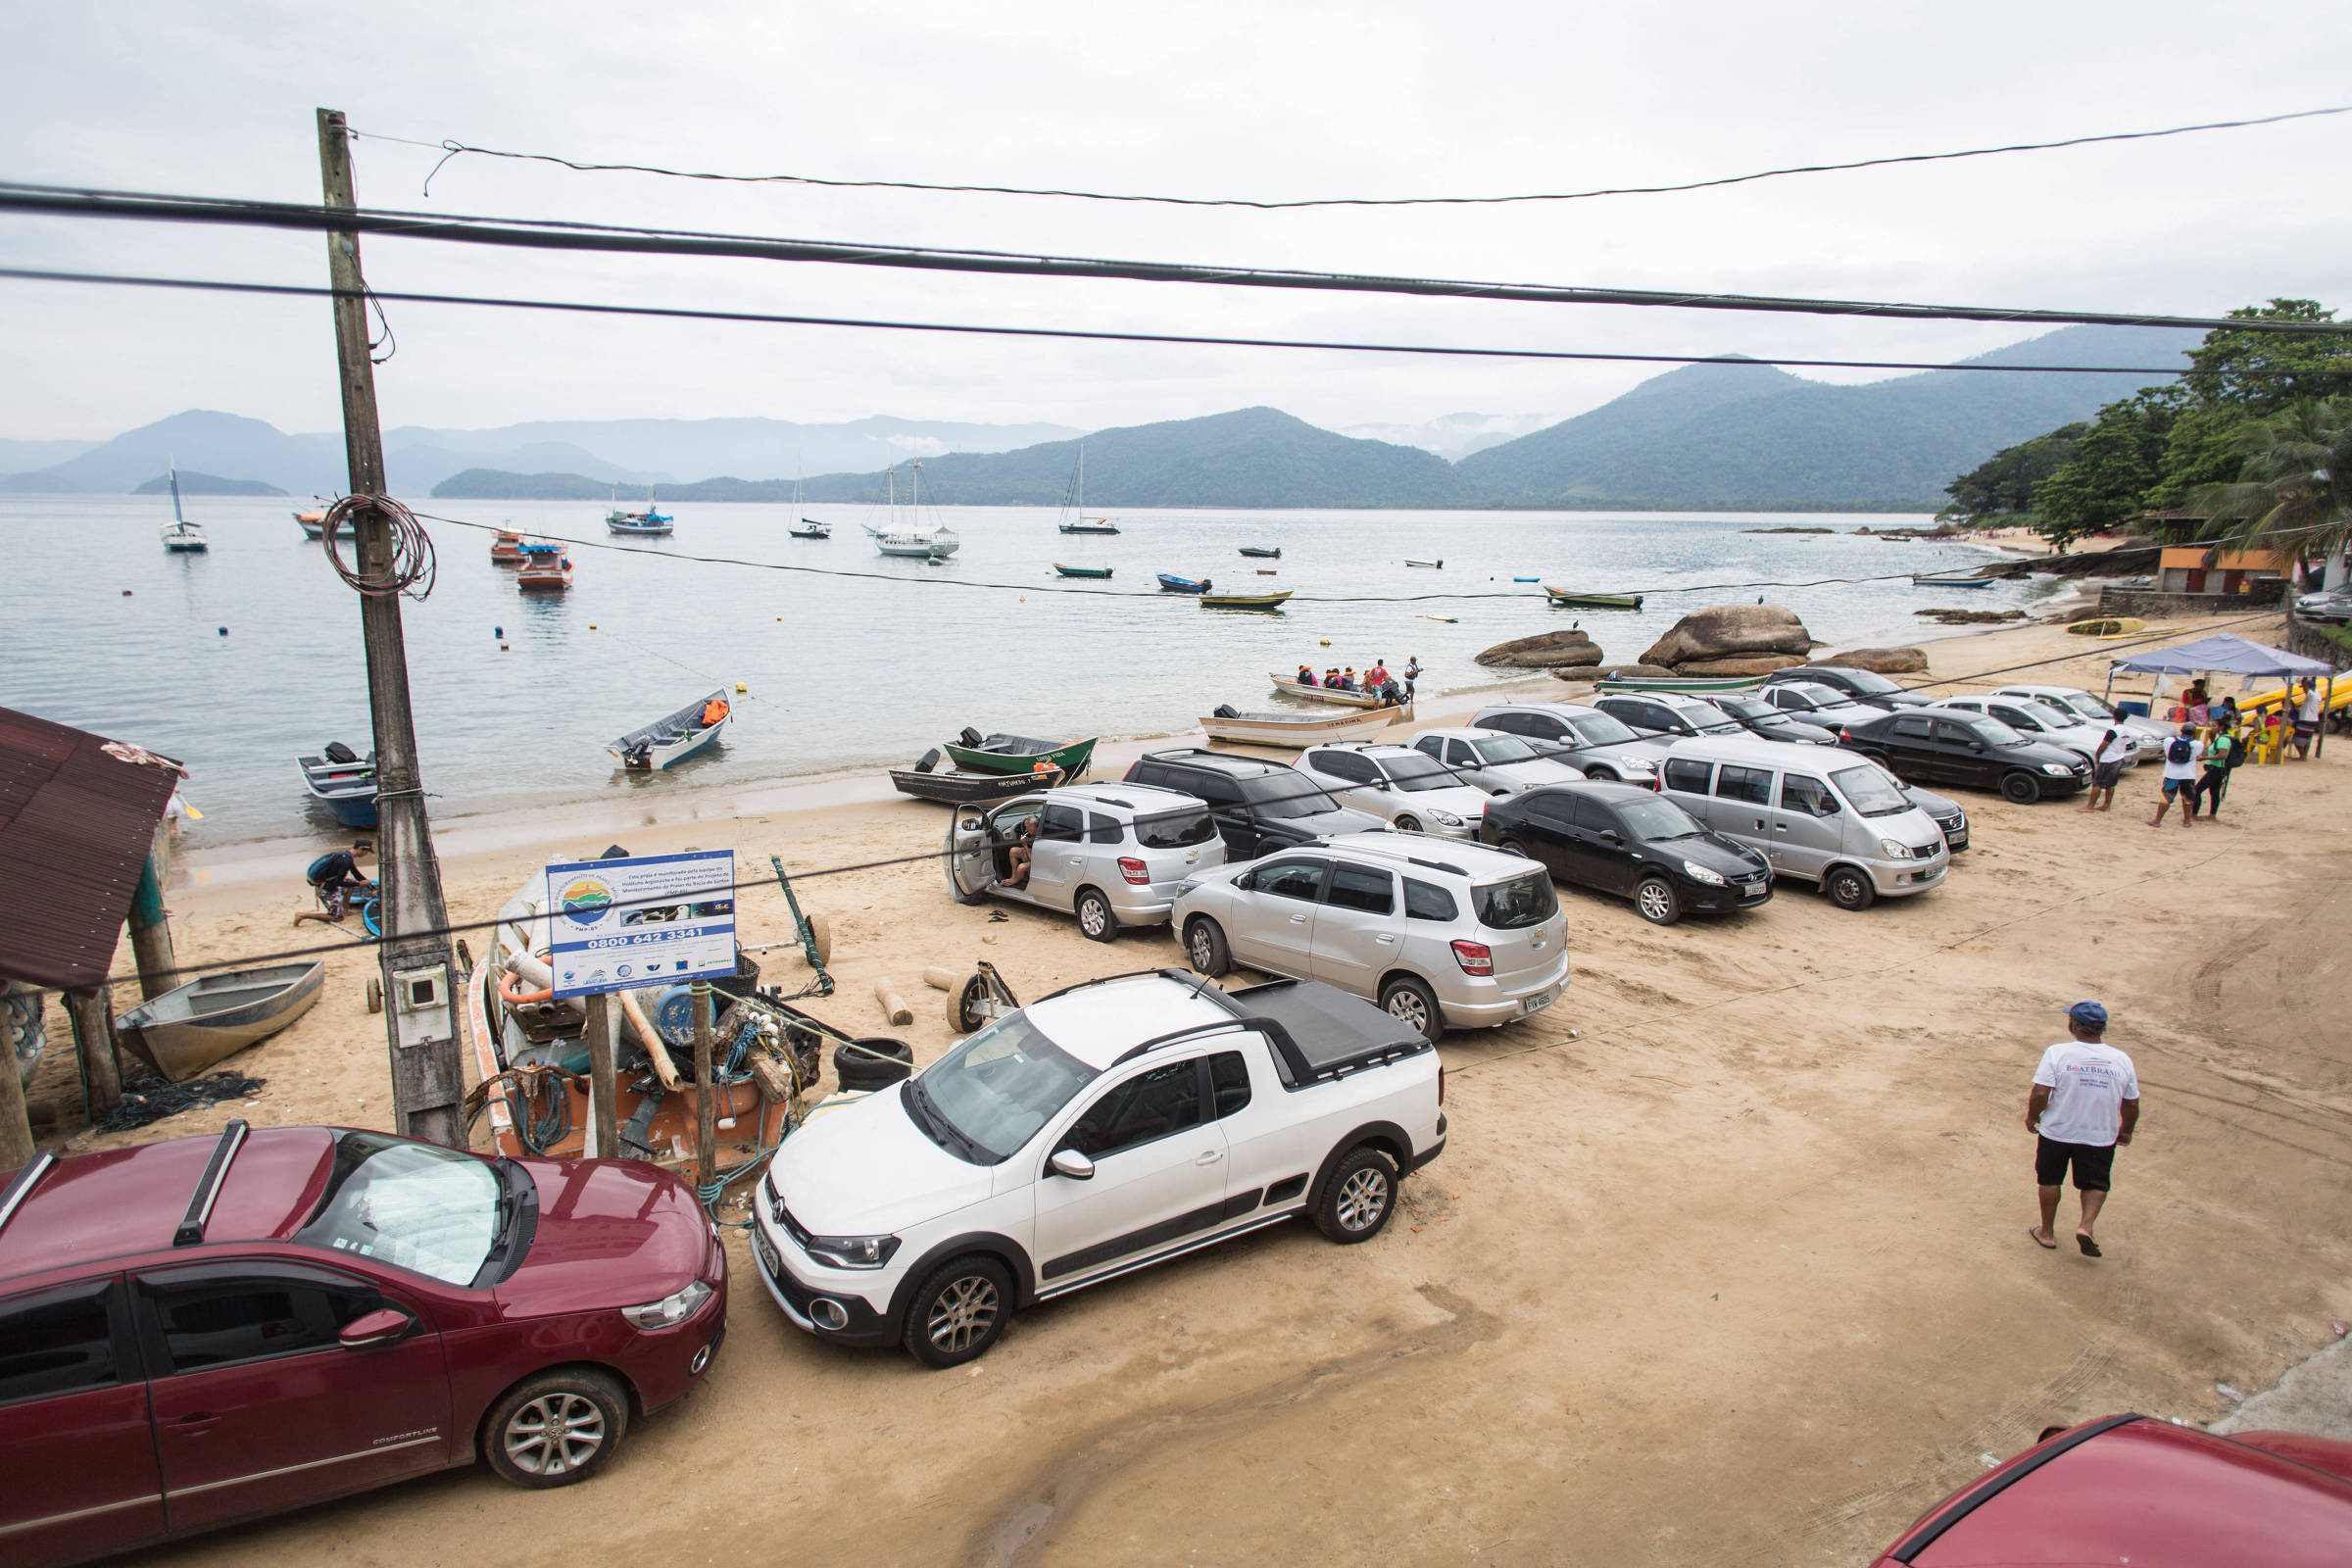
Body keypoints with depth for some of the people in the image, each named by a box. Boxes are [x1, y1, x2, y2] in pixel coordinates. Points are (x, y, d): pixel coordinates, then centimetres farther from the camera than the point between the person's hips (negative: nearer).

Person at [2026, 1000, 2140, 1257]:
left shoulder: (2057, 1053, -17)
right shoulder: (2122, 1060, -6)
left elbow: (2040, 1094, -19)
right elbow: (2132, 1105, 2)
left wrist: (2031, 1118, 0)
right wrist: (2125, 1131, 20)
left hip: (2056, 1132, -2)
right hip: (2100, 1137, 2)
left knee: (2050, 1181, 17)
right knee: (2095, 1183, 19)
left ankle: (2046, 1233, 27)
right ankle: (2086, 1226, -3)